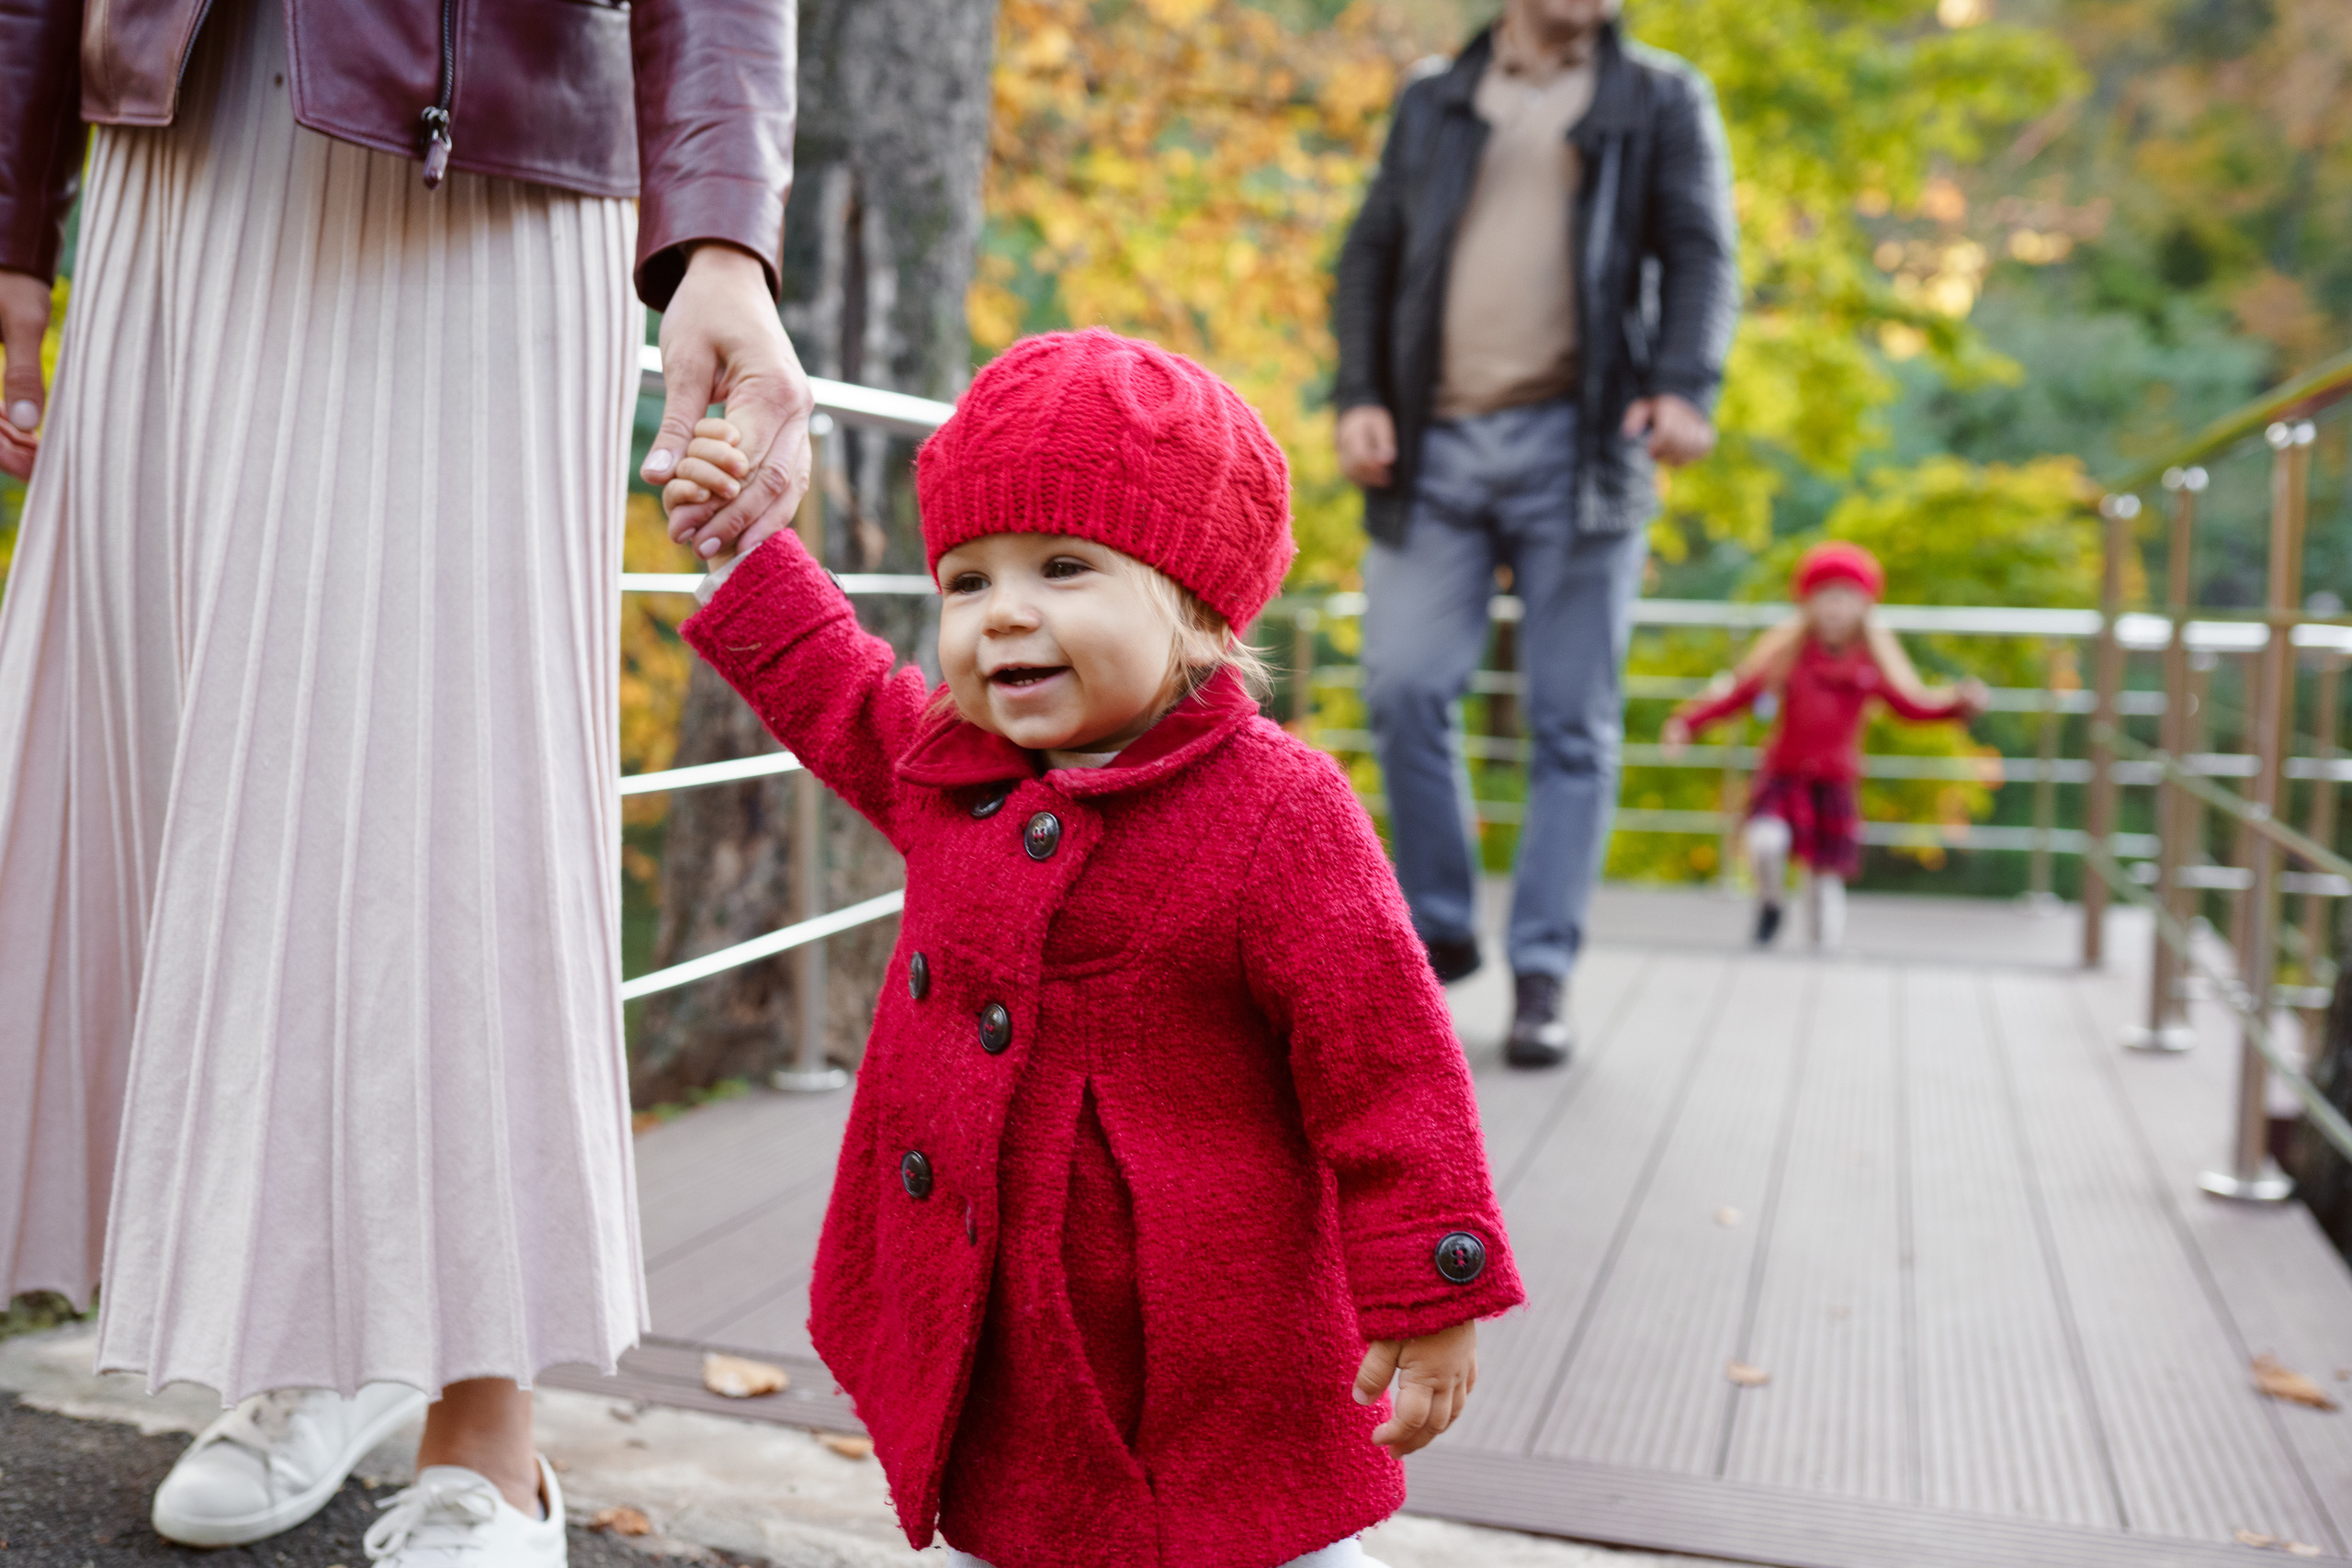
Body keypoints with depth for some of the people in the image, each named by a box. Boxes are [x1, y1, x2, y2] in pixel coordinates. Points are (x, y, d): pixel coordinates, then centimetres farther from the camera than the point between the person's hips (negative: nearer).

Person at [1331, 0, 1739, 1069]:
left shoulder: (1661, 100, 14)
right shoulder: (1433, 103, 20)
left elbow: (1701, 257, 3)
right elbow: (1370, 255, 16)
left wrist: (1684, 388, -15)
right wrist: (1359, 396, 0)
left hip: (1578, 446, -1)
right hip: (1438, 448, 2)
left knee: (1571, 723, -2)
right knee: (1403, 689, -6)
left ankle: (1543, 976, 5)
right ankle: (1437, 930, 13)